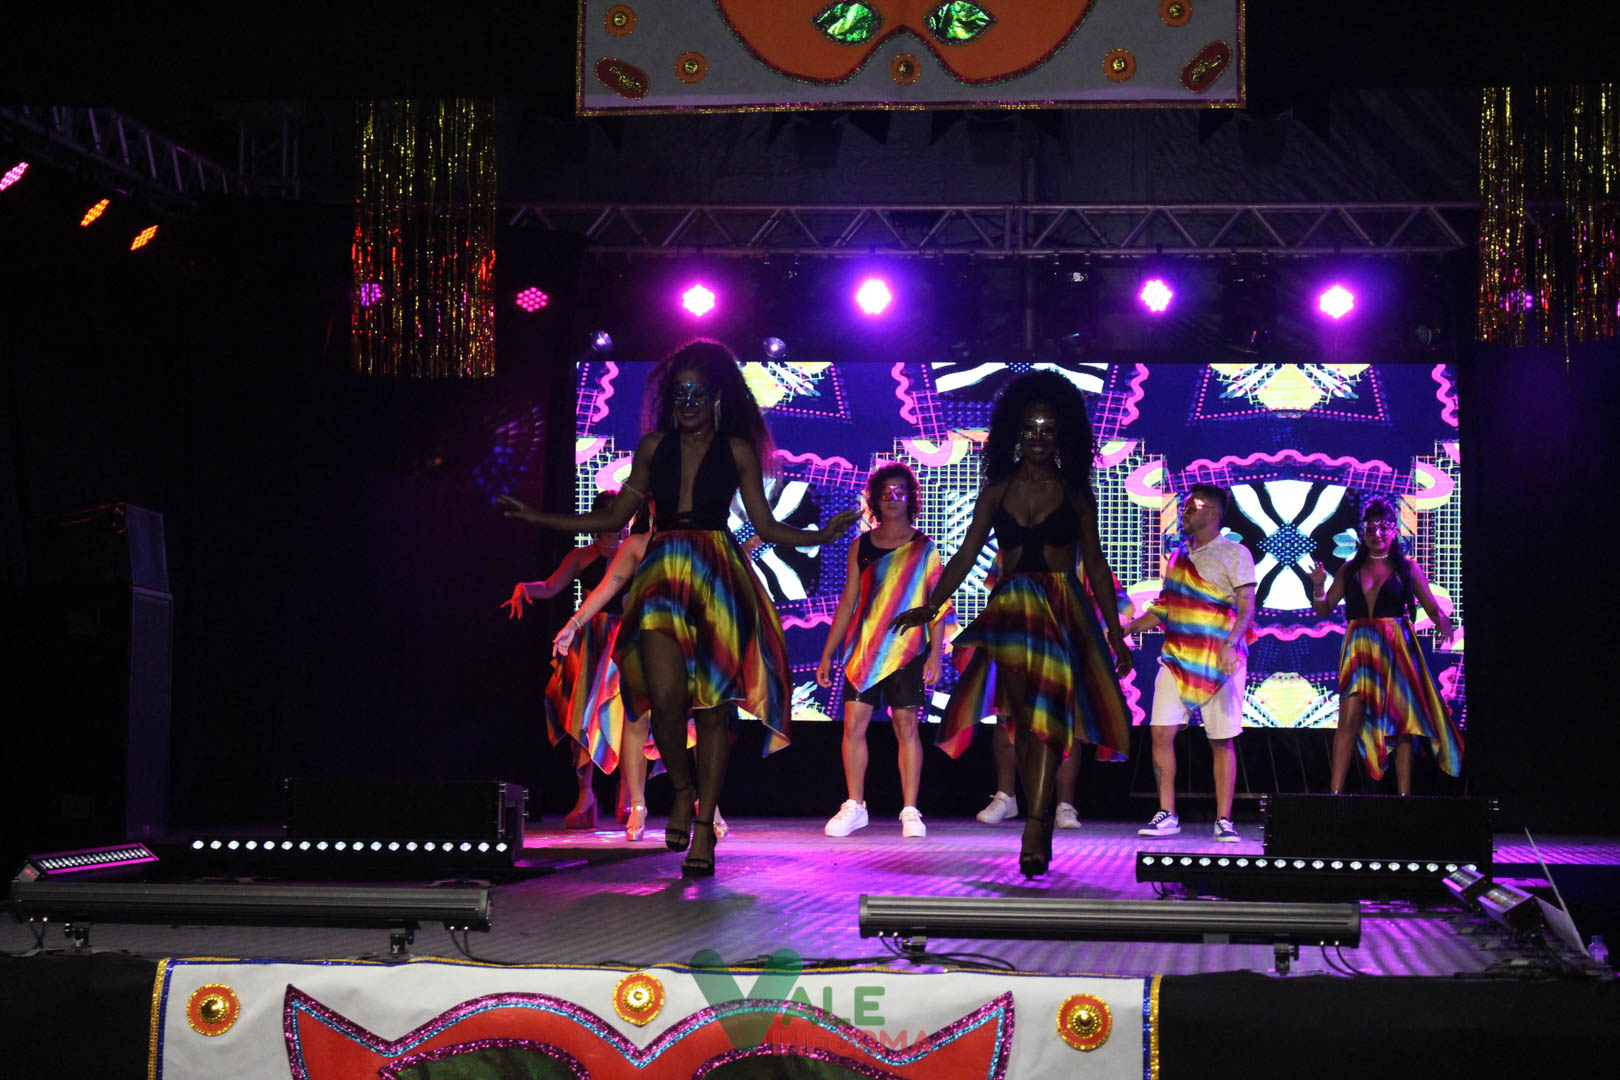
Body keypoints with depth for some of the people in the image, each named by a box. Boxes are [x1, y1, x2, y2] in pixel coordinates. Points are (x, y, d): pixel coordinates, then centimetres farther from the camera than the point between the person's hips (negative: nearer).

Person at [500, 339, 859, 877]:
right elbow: (615, 516, 17)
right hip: (663, 574, 1)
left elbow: (767, 526, 9)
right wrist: (537, 518, 14)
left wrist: (822, 536, -6)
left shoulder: (738, 450, 8)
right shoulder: (654, 446, 13)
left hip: (719, 579, -1)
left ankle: (703, 829, 7)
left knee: (713, 703, -3)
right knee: (666, 695, -17)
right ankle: (683, 788, 12)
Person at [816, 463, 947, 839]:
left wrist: (935, 653, -9)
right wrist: (827, 653, 9)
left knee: (906, 727, -2)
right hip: (863, 649, 3)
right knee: (853, 724, -2)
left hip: (906, 650, -2)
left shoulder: (924, 548, 2)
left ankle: (910, 812, 3)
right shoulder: (861, 546, 9)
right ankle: (854, 806, 7)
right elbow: (848, 601, 12)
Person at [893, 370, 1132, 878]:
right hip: (1011, 607, 1)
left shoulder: (1075, 494, 10)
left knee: (1045, 714, -14)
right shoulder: (996, 492, 11)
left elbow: (1095, 565, 14)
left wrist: (1116, 635, 11)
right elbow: (965, 556, 7)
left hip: (1064, 610, -1)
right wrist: (930, 605, -7)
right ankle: (1039, 827, -5)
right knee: (1024, 714, -9)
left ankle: (1035, 826, -20)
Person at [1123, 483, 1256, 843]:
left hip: (1220, 662, -5)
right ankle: (1166, 815, 2)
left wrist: (1230, 643, -25)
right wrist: (1123, 630, 12)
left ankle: (1224, 820, 6)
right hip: (1177, 657, 5)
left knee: (1222, 742, -1)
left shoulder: (1234, 554, -1)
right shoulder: (1180, 555, 16)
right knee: (1161, 732, -6)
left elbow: (1247, 608, -9)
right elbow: (1163, 609, 22)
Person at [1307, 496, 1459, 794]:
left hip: (1396, 649, -1)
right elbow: (1323, 609, 13)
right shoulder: (1350, 569, 12)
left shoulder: (1407, 568, 7)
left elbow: (1432, 606, 3)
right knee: (1350, 716, -11)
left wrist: (1443, 621, -18)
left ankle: (1404, 794, 3)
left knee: (1401, 719, -2)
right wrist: (1318, 587, -7)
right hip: (1359, 647, 1)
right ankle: (1335, 791, -12)